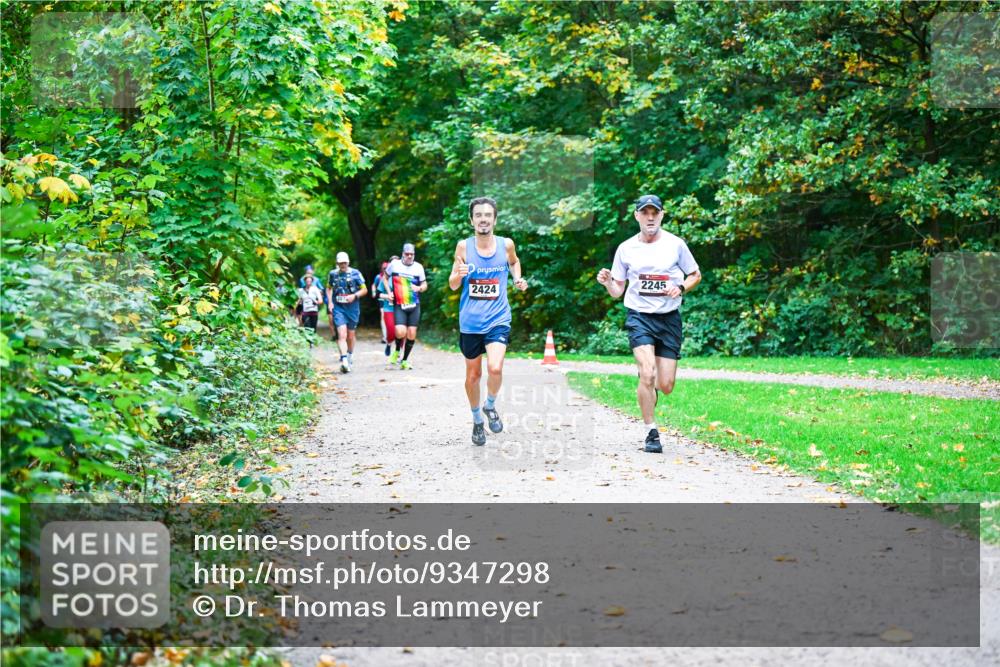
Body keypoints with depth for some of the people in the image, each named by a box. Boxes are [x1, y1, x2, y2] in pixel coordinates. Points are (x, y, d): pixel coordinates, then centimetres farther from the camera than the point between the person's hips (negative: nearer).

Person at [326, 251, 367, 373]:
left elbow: (365, 290, 3)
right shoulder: (333, 274, 4)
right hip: (338, 308, 0)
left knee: (350, 335, 13)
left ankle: (350, 354, 39)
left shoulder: (355, 273, -1)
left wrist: (354, 296, -13)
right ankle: (344, 361, -26)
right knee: (342, 334, -16)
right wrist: (330, 302, 7)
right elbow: (328, 288, 20)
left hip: (352, 308, 0)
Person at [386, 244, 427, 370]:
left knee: (411, 334, 2)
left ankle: (405, 360, 18)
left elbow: (424, 285, 11)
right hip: (399, 305, -2)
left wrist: (419, 288, -12)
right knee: (400, 332, -19)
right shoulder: (394, 264, -3)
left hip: (414, 306, 2)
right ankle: (397, 351, 13)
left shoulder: (418, 267, 0)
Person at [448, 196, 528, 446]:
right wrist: (459, 274, -22)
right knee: (473, 375, 11)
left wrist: (518, 279, 1)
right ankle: (477, 420, 34)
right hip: (470, 322, 1)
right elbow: (453, 285, 0)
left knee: (495, 368, -22)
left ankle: (490, 405, 8)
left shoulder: (506, 244, -3)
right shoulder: (464, 246, -5)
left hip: (498, 320, -1)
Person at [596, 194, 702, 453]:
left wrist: (681, 288, -8)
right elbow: (617, 291, 8)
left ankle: (648, 394, 38)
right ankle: (651, 433, -5)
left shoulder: (675, 244, 1)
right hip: (639, 316, -1)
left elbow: (696, 275, 12)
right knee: (647, 374, -20)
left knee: (665, 386, -1)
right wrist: (607, 282, -15)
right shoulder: (626, 248, 3)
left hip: (669, 318, 1)